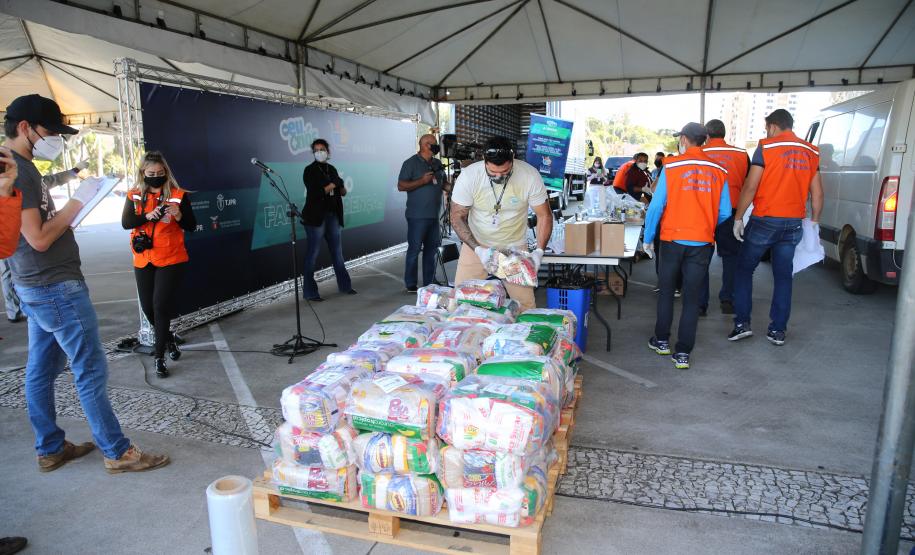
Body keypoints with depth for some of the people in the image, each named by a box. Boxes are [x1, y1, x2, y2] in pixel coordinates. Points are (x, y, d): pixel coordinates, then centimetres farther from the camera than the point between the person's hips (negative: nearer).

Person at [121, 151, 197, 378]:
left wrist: (179, 215, -25)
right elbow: (126, 222, -8)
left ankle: (159, 356, -1)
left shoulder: (178, 195, -3)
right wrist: (148, 216, -24)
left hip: (171, 260, -4)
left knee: (160, 305, -9)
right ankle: (169, 340, 36)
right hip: (143, 261, 4)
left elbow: (191, 227, -5)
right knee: (148, 307, 11)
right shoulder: (134, 196, 5)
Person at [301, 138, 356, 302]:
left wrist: (341, 188, -7)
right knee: (313, 253, -2)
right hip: (316, 217, -6)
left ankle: (344, 285, 25)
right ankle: (309, 292, 4)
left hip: (333, 215, 6)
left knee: (337, 251, 13)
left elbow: (341, 192, 15)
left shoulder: (332, 169, 12)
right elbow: (314, 193, -15)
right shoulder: (309, 170, -5)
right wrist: (332, 185, -15)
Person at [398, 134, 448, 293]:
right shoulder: (411, 163, -5)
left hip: (434, 215, 7)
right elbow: (401, 186, -10)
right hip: (417, 216, -7)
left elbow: (443, 183, 24)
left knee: (431, 249, 10)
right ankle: (411, 286, 7)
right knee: (414, 249, -1)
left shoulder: (437, 163, 14)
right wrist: (422, 181, -19)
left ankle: (429, 284, 20)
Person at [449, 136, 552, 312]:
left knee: (526, 303, -1)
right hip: (476, 245, 0)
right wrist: (478, 249, -21)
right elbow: (458, 217, -11)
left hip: (515, 246, 0)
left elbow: (544, 215, -8)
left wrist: (539, 251, -19)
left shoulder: (530, 175, -18)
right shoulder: (469, 176, -19)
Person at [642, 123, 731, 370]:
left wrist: (648, 239, 1)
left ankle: (662, 341, 27)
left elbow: (656, 206, -9)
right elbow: (725, 213, 2)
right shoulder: (719, 171, 1)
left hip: (672, 240, -1)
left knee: (666, 292, 15)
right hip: (702, 243, 2)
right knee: (691, 298, 6)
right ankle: (683, 353, 9)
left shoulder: (671, 167, -7)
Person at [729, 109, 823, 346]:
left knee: (743, 269, 9)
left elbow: (750, 187, -12)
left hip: (764, 221, -4)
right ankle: (778, 330, 14)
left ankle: (742, 323, 6)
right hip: (794, 223, 5)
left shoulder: (766, 147, -7)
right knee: (783, 276, 10)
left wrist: (738, 218, -6)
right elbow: (817, 194, 9)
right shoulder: (811, 152, 9)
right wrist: (814, 222, 19)